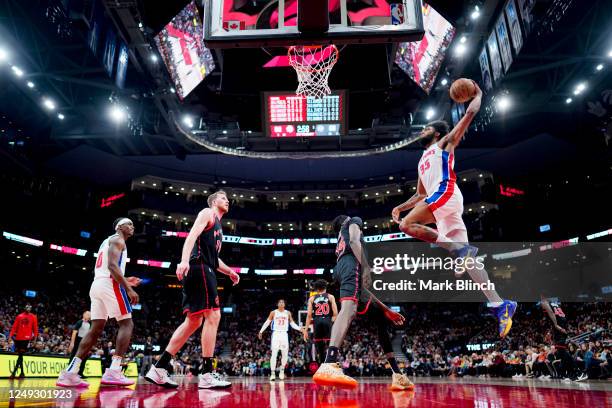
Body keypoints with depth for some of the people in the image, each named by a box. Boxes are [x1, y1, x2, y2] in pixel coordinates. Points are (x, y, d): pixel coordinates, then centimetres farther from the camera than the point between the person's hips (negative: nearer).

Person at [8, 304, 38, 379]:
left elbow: (35, 328, 4)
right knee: (19, 355, 8)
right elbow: (14, 326, 8)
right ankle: (22, 373, 19)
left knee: (20, 355, -12)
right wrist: (11, 335, -3)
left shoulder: (33, 317, 6)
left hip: (26, 338, -4)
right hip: (18, 337, 4)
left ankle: (14, 373, -12)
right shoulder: (19, 316, 12)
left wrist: (35, 336, -4)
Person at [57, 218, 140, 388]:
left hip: (96, 285, 10)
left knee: (96, 329, 8)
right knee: (127, 324, -7)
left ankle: (70, 373, 2)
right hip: (110, 284, -10)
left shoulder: (107, 241, 29)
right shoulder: (117, 239, -2)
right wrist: (128, 288, -20)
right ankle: (113, 372, -16)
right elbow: (112, 266, -17)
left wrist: (125, 281, 27)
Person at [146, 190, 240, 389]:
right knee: (213, 316, -13)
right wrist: (184, 260, -29)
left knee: (193, 321, 7)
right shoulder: (207, 213, 3)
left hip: (204, 270, 10)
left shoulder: (218, 227, 30)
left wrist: (229, 272, 22)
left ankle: (158, 369, 8)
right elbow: (192, 235, -14)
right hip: (199, 267, -10)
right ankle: (207, 374, -12)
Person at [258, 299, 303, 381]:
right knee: (274, 354, -9)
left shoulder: (288, 313, 7)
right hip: (276, 334, -2)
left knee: (285, 354, 4)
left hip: (284, 334, 3)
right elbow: (267, 322, 5)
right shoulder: (273, 312, 1)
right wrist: (261, 331, 1)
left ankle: (282, 370, 25)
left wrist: (299, 329, 0)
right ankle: (272, 373, -5)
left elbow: (292, 323, 12)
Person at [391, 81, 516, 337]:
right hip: (438, 199, 7)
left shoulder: (445, 142, 16)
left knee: (408, 225, -21)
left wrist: (477, 93, 24)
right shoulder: (423, 160, 36)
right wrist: (399, 207, 25)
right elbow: (420, 195, 37)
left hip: (446, 194, -7)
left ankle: (458, 248, -21)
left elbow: (470, 114, 8)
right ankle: (500, 305, -10)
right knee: (466, 257, -4)